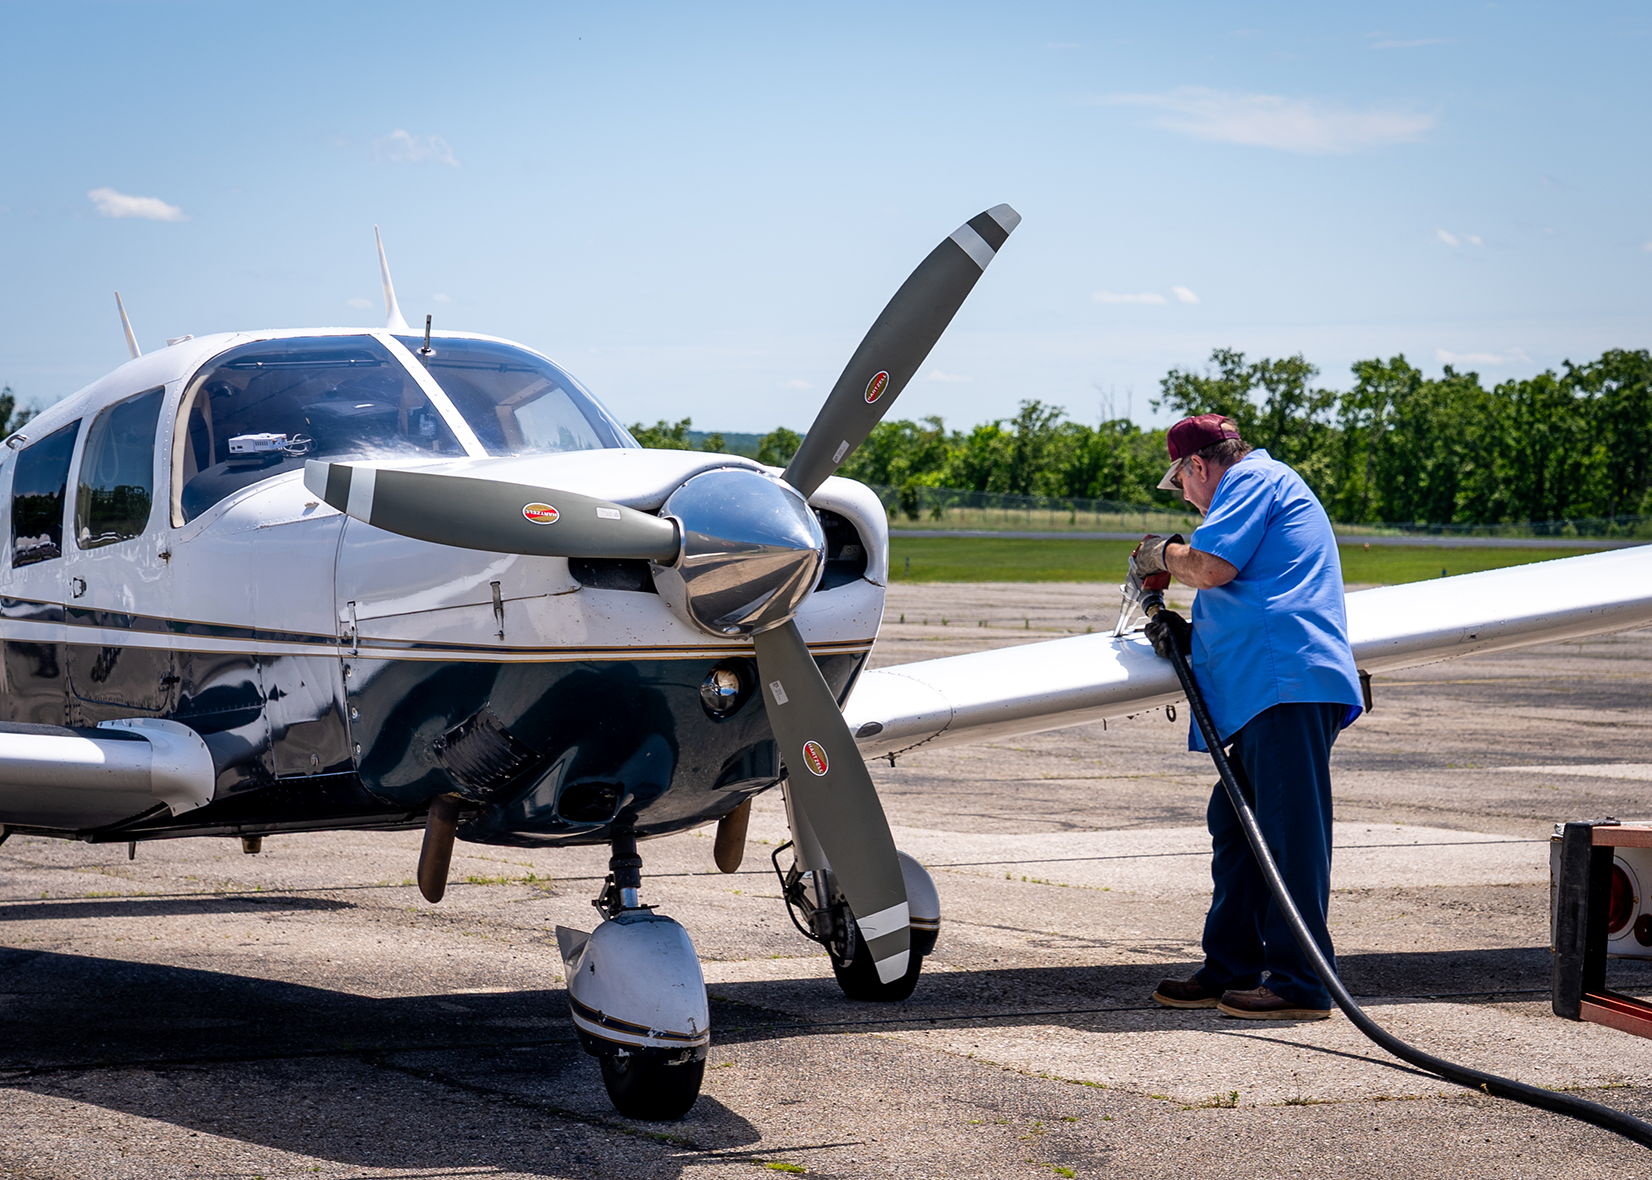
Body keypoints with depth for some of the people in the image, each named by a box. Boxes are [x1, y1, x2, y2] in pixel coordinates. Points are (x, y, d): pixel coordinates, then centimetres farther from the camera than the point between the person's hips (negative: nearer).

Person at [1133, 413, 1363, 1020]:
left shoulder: (1253, 478, 0)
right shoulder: (1270, 488, 32)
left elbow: (1212, 566, -14)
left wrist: (1161, 553, 6)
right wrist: (1189, 634, 17)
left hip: (1289, 680, -11)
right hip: (1269, 692, 11)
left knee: (1288, 832, -11)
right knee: (1236, 824, 12)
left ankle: (1301, 984, -11)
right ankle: (1230, 969, 17)